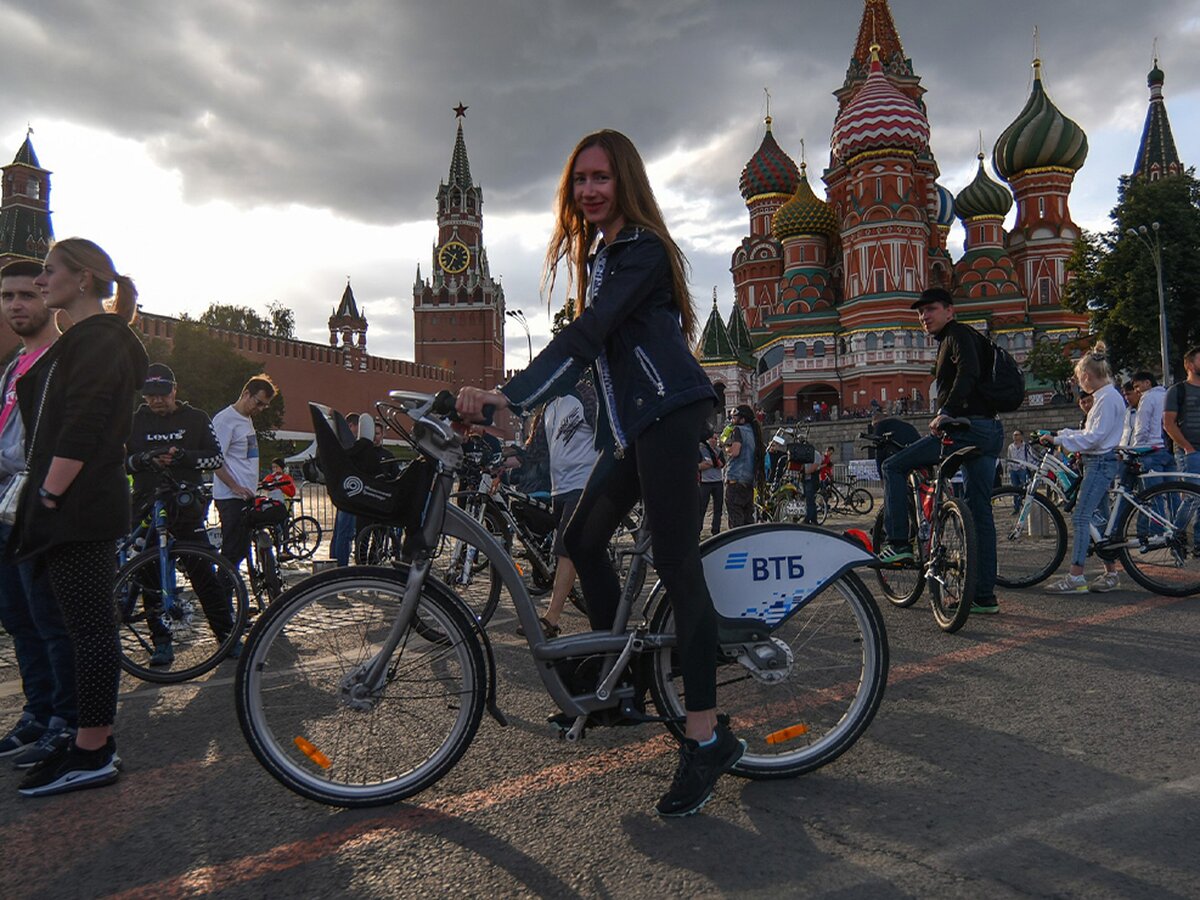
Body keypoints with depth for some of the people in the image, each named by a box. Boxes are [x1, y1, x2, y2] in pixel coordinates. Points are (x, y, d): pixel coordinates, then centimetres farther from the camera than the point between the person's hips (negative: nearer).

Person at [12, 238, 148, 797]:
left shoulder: (97, 340, -11)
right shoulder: (82, 339, 21)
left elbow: (80, 430, -20)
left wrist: (48, 496, -17)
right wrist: (45, 499, 17)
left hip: (78, 508, -10)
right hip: (74, 509, 10)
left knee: (89, 627, -5)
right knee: (89, 625, 13)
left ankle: (92, 755, 3)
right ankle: (94, 740, 22)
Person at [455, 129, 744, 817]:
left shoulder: (642, 250, -8)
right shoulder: (597, 257, 22)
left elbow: (586, 338, -20)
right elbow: (588, 346, 21)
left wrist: (509, 396, -26)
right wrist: (512, 401, 14)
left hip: (670, 413, -10)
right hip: (632, 424, 10)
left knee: (676, 564, -12)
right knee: (584, 537, 10)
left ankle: (708, 739, -7)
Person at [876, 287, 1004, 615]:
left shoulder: (958, 335, -4)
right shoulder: (956, 338, 26)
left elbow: (968, 373, -23)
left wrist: (945, 413, -27)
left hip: (966, 428, -10)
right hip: (990, 432, 10)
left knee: (894, 466, -2)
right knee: (979, 512, 9)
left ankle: (898, 542, -4)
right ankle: (984, 596, 12)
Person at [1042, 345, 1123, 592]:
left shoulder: (1108, 398, -14)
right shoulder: (1104, 396, 17)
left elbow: (1095, 436, -20)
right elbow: (1091, 432, 22)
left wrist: (1059, 440, -18)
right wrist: (1061, 434, 12)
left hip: (1100, 462, -10)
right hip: (1098, 462, 10)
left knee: (1080, 516, -14)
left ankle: (1075, 577, -17)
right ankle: (1111, 574, 18)